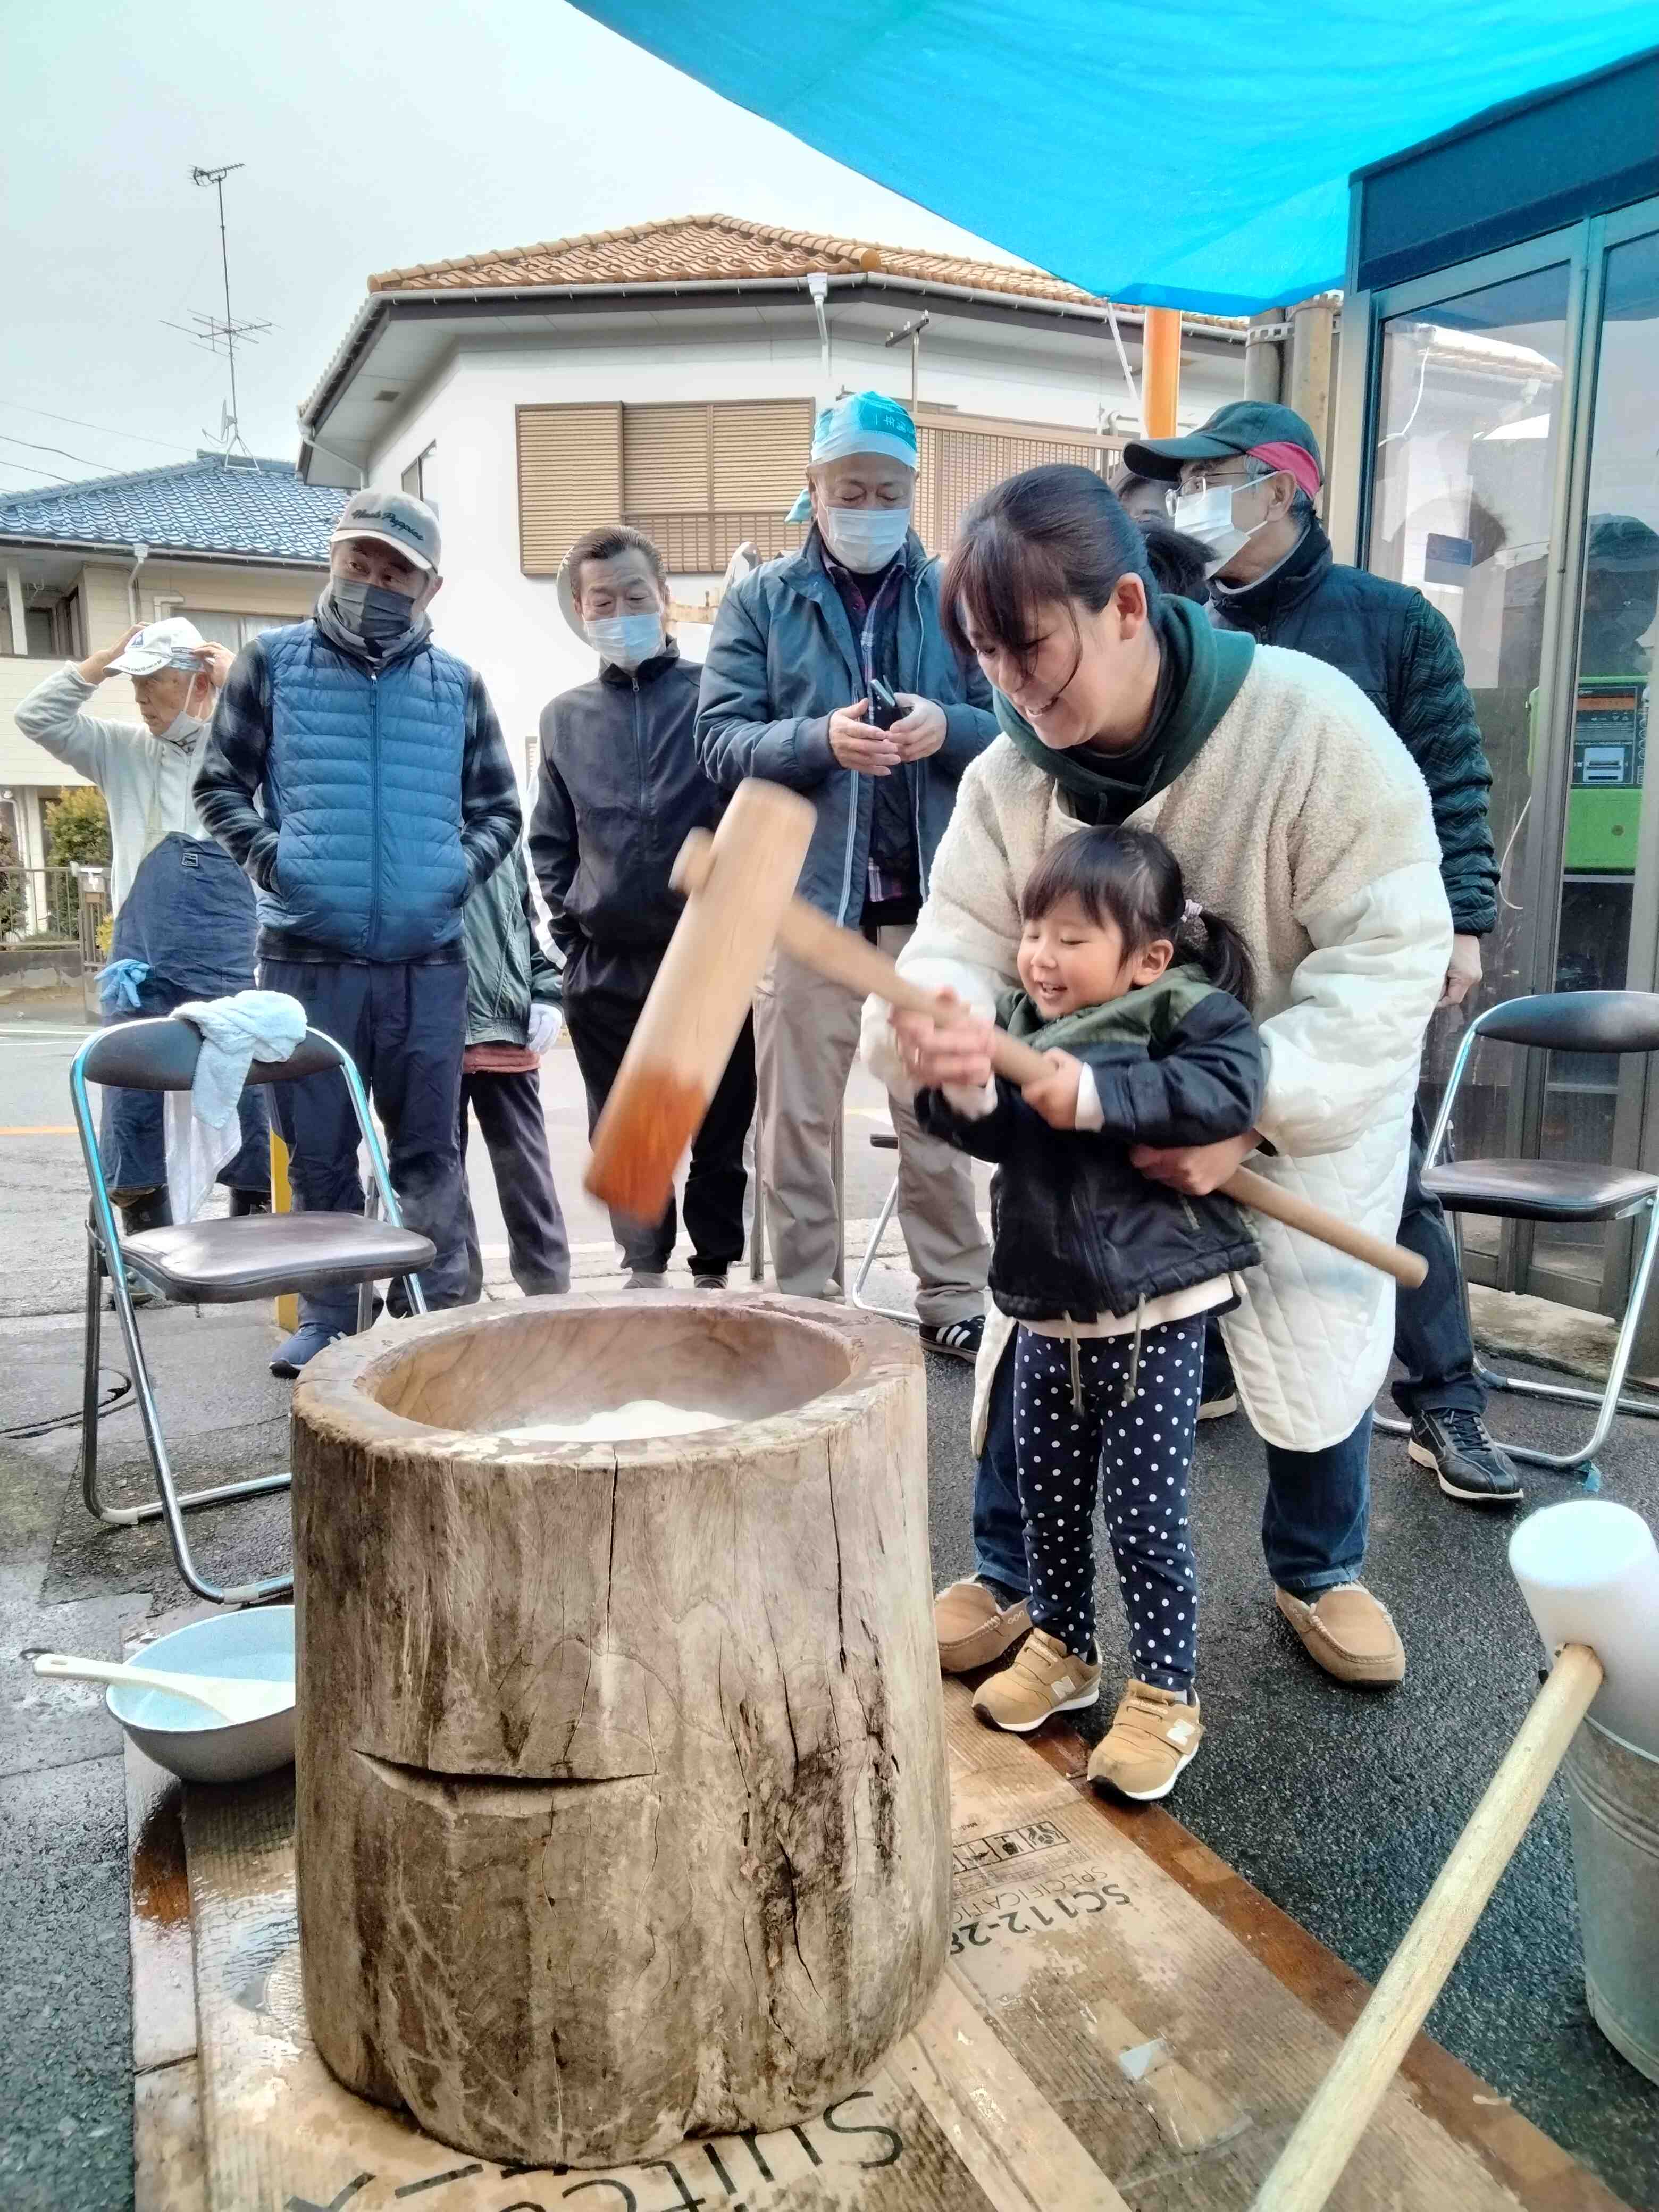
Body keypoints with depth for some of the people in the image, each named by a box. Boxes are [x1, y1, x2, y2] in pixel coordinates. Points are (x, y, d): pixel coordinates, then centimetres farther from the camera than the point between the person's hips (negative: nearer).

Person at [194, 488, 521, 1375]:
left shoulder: (458, 684, 11)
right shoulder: (273, 663, 7)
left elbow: (498, 806, 17)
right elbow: (220, 782, 8)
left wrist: (465, 866, -2)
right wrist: (267, 853, -9)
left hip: (427, 964, 1)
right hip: (305, 959, 0)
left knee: (430, 1151, 8)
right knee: (318, 1153, 8)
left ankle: (439, 1311, 19)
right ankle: (327, 1314, 21)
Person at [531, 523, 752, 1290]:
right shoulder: (565, 716, 11)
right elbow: (549, 839, 15)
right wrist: (571, 923, 6)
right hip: (604, 968, 3)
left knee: (722, 1127, 6)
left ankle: (715, 1270, 21)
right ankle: (645, 1268, 25)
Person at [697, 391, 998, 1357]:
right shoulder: (761, 600, 6)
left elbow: (1014, 728, 4)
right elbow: (721, 740, -3)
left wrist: (950, 726, -17)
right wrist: (820, 739, -19)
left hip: (931, 891, 1)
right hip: (804, 890, 0)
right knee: (799, 1113, 6)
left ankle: (954, 1295, 20)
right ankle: (803, 1300, 18)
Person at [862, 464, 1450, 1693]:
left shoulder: (1313, 721, -27)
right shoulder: (1009, 775, -14)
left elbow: (1390, 952, -28)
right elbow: (965, 942, -19)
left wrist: (1251, 1112, -37)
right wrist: (933, 1024, -45)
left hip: (1308, 1123, -2)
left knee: (1320, 1347, 10)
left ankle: (1320, 1570, 39)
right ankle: (1010, 1575, 27)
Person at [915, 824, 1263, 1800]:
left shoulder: (1188, 1012, -10)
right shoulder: (1020, 1022, 6)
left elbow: (1228, 1089, -27)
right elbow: (995, 1133, -3)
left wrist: (1099, 1093, -30)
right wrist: (966, 1088, -25)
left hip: (1154, 1314, -6)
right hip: (1048, 1312, 6)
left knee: (1146, 1513, -1)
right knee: (1048, 1494, 17)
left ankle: (1166, 1695, 17)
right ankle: (1062, 1649, 38)